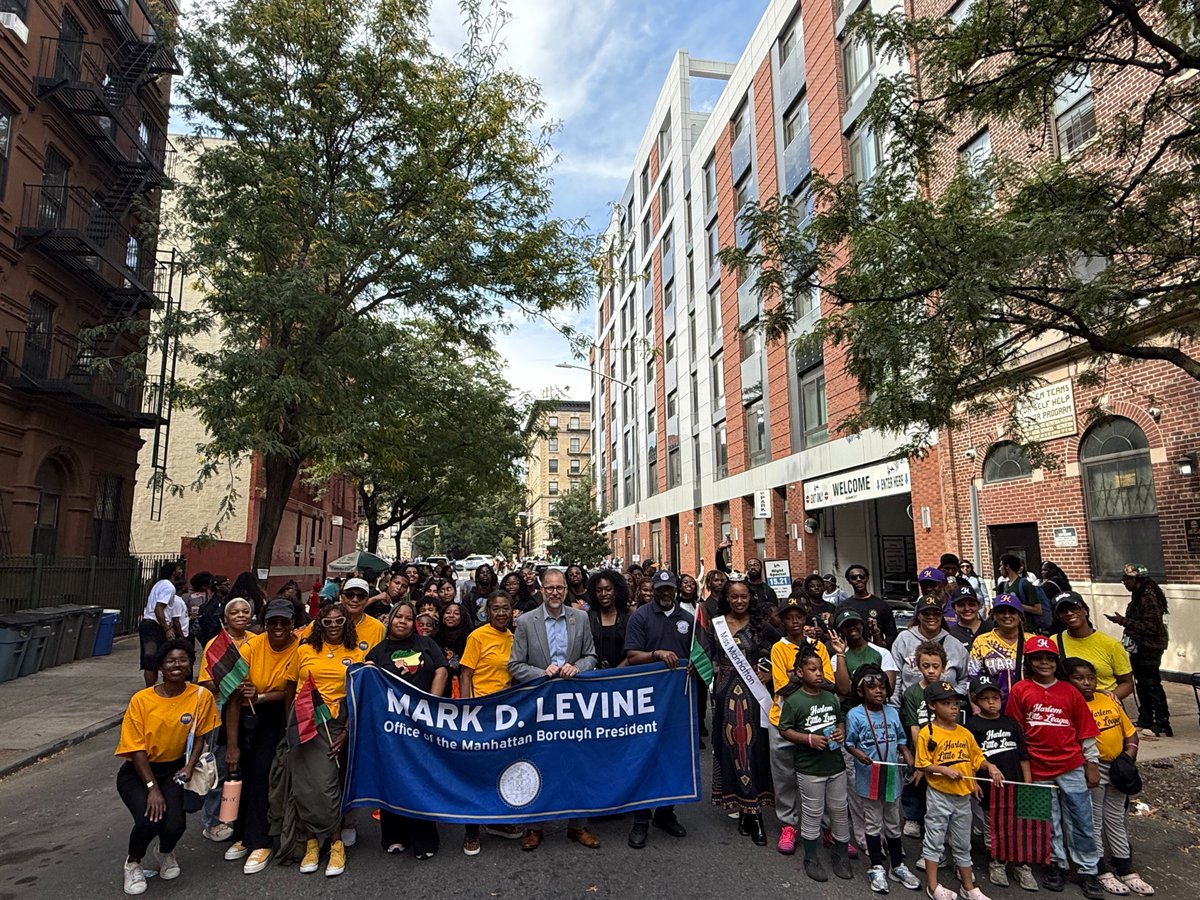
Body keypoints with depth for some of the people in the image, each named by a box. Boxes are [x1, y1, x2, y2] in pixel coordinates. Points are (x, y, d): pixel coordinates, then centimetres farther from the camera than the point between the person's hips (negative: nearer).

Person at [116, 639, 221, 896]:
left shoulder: (201, 696, -10)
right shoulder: (141, 700, -14)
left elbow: (199, 737, 1)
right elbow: (137, 750, -11)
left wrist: (189, 767, -14)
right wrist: (152, 788, -17)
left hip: (173, 770, 1)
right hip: (138, 772, -1)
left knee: (175, 825, -20)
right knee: (148, 821, -25)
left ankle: (166, 853, 20)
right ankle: (133, 862, 12)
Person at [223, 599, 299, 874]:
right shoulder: (251, 647, -20)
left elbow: (291, 692, -12)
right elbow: (235, 697, -17)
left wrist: (261, 697, -29)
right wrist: (232, 746, -17)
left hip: (275, 713, -1)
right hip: (245, 710, 2)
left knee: (261, 771, -9)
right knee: (239, 770, 0)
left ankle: (259, 842, 3)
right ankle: (242, 835, 19)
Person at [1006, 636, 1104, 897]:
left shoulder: (1069, 691, 0)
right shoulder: (1020, 690, -3)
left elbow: (1085, 730, 6)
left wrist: (1092, 762, 5)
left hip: (1071, 766, 1)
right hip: (1038, 768, 0)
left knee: (1082, 821, 6)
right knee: (1049, 822, 11)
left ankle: (1088, 870, 21)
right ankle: (1056, 864, 27)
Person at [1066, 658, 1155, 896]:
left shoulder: (1109, 700, 5)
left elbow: (1129, 730, 12)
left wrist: (1130, 753, 0)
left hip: (1118, 767, 7)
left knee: (1117, 819, 19)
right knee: (1094, 821, 6)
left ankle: (1126, 871, 32)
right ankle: (1102, 871, 19)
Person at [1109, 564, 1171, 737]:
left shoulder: (1148, 598, -20)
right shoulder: (1139, 596, 11)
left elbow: (1151, 627, -24)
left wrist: (1124, 621, -24)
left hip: (1149, 649, -10)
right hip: (1139, 648, 10)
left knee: (1152, 685, -6)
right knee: (1142, 684, 16)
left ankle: (1162, 726, 1)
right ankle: (1145, 720, 26)